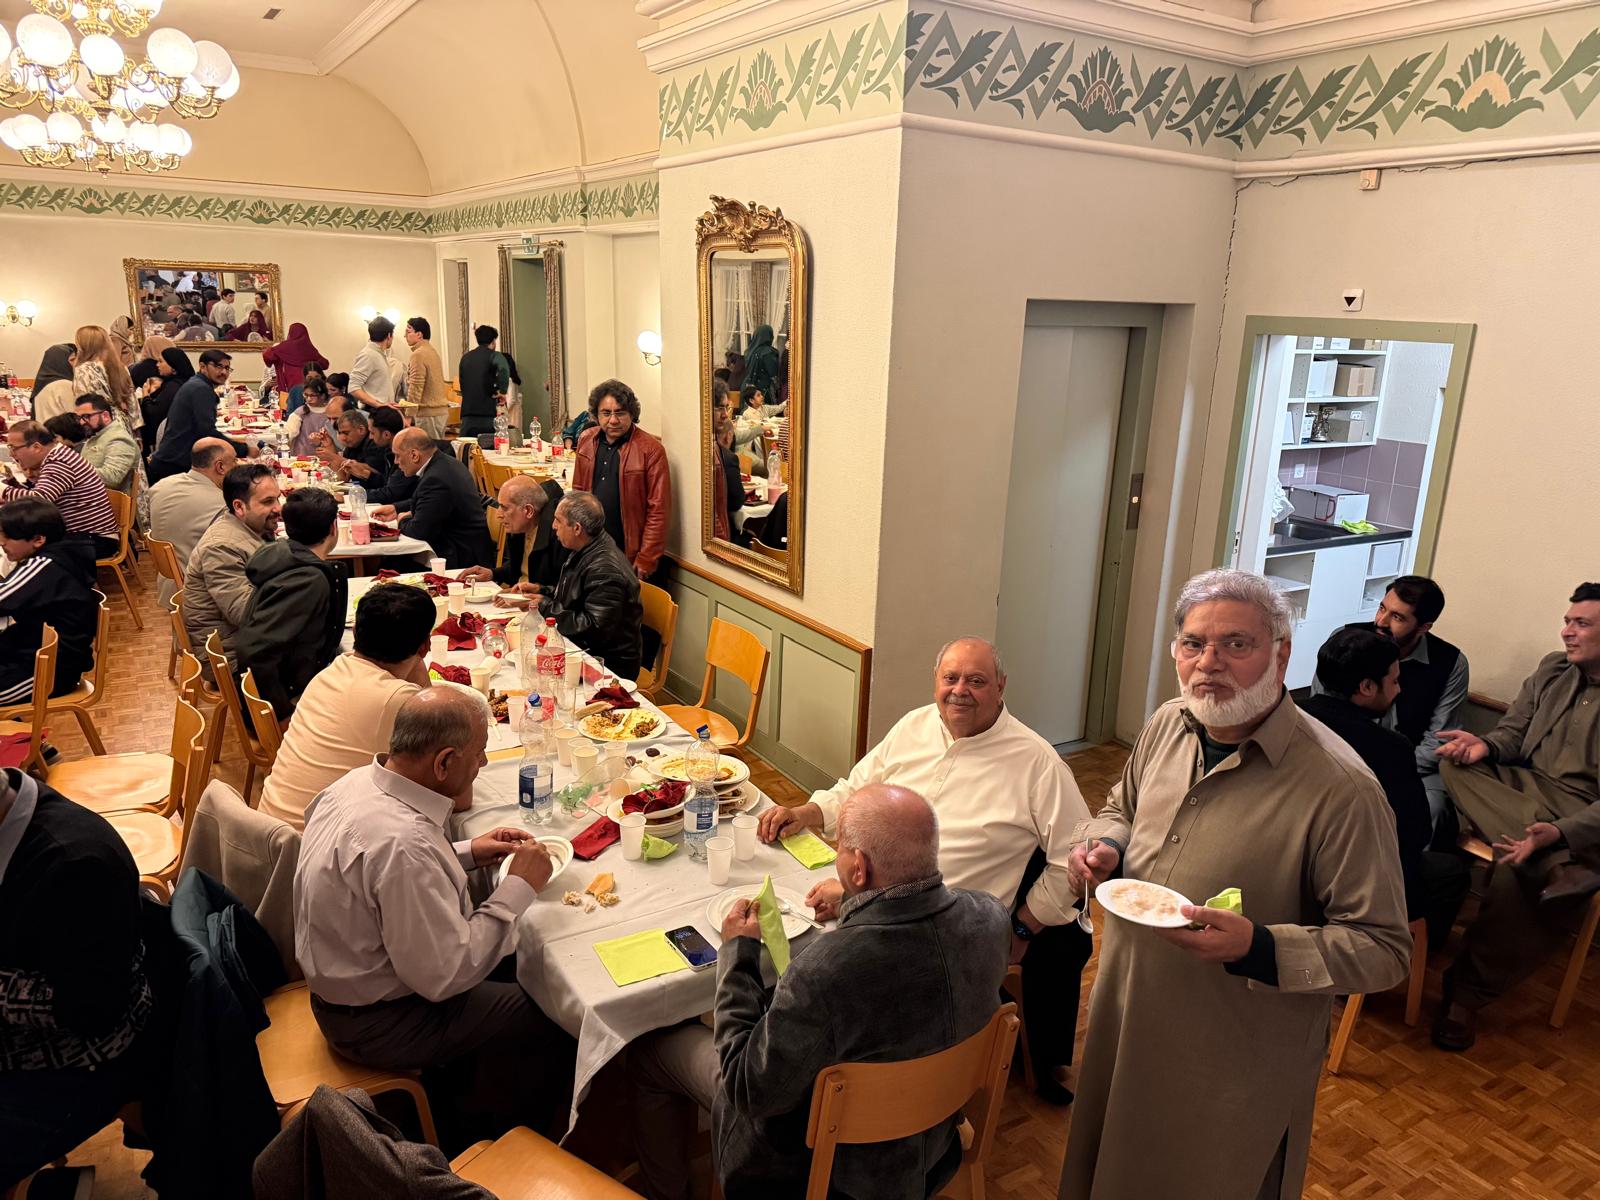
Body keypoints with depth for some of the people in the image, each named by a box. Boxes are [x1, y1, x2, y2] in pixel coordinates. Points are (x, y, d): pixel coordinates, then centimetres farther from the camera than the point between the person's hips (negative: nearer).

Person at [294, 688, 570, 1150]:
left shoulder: (360, 781, -8)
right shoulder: (402, 843, -37)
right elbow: (444, 976, -30)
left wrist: (465, 854, 2)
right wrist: (518, 888, -22)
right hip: (376, 1021, -9)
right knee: (548, 1015, 0)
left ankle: (453, 1099, 29)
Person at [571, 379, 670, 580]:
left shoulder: (650, 449, -12)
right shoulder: (586, 440, 5)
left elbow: (658, 510, -13)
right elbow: (578, 492, 13)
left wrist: (646, 560, -14)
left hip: (629, 554, -5)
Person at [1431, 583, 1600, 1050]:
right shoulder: (1552, 669, 11)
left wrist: (1558, 833, -30)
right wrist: (1485, 746, -10)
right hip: (1522, 789, 6)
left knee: (1516, 874, -34)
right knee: (1454, 767, -25)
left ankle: (1468, 993, -16)